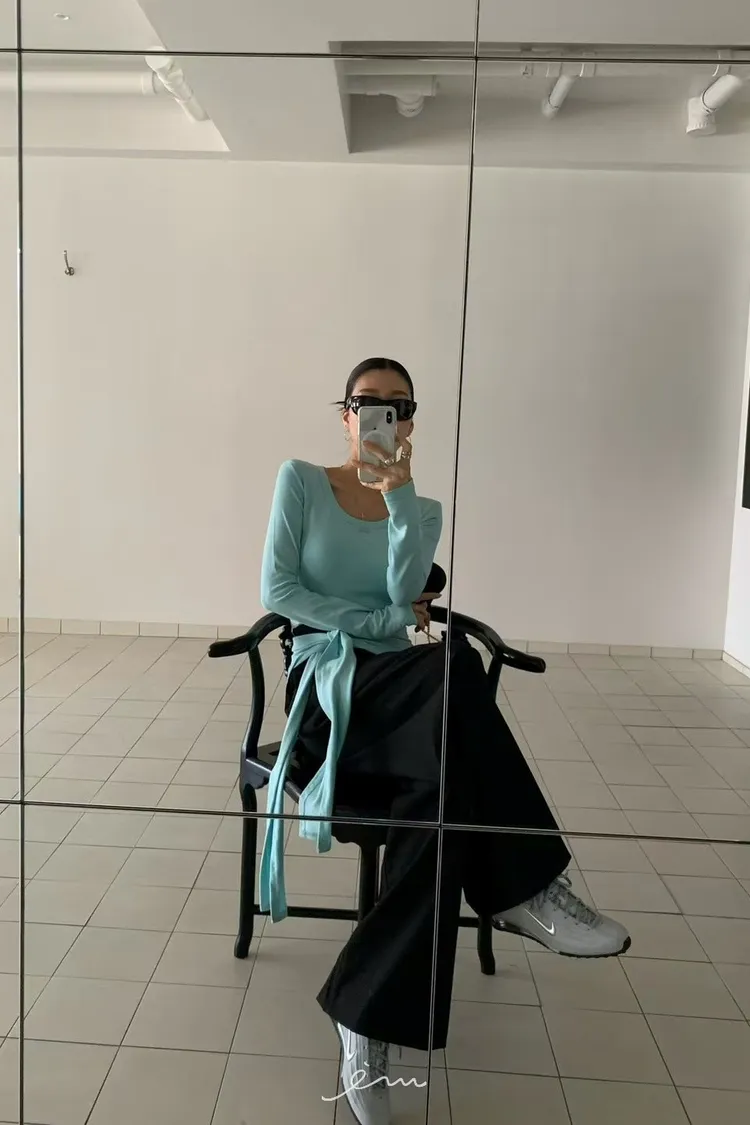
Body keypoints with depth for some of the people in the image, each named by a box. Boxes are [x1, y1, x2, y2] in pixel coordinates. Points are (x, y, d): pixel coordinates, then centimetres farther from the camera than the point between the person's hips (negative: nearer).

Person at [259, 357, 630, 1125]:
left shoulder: (422, 510, 15)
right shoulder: (300, 480, 8)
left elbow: (405, 592, -6)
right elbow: (276, 588, -4)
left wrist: (398, 492, -14)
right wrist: (379, 622, -11)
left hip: (401, 689, 4)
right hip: (323, 682, -4)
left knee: (442, 790, -33)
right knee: (453, 664, -37)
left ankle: (367, 1017, -26)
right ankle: (521, 887, -29)